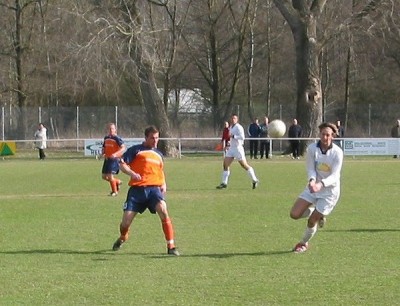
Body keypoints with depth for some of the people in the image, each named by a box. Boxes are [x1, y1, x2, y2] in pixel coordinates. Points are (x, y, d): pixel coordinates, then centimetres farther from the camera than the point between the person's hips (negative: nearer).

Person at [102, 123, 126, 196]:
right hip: (107, 159, 8)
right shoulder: (106, 138, 11)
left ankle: (114, 191, 4)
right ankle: (118, 182, 31)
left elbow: (123, 148, -19)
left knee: (110, 175, -14)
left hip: (114, 159, -8)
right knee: (104, 176, 8)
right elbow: (103, 147, 23)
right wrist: (103, 153, 2)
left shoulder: (117, 138, -11)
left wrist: (116, 154, -32)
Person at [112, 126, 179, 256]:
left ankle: (171, 246, -21)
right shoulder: (136, 150, 5)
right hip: (137, 189, -2)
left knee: (163, 211, -25)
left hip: (154, 188, 2)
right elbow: (122, 164, -1)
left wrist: (163, 184, 14)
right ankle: (123, 238, 34)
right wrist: (132, 173, -20)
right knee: (126, 221, -3)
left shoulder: (159, 154, 21)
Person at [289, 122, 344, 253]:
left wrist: (321, 184, -44)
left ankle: (304, 243, 29)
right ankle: (317, 213, 21)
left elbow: (334, 176, -24)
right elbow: (311, 169, -11)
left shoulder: (337, 152, -20)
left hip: (330, 191, -3)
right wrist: (312, 180, -35)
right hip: (313, 188, 3)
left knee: (312, 221, -2)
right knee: (294, 214, -9)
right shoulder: (312, 148, -12)